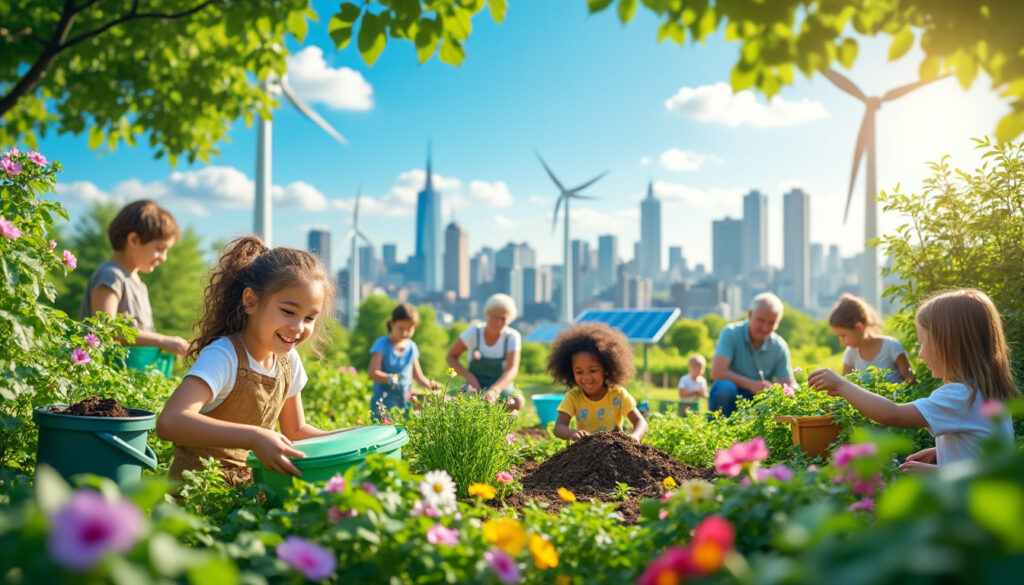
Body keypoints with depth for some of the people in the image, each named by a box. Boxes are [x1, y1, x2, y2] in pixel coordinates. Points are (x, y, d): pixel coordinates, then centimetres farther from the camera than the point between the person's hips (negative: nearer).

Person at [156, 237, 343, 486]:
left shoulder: (288, 360, 1)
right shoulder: (223, 356, -21)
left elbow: (295, 431, 14)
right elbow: (170, 422, -38)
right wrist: (254, 437, -46)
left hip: (252, 483, 7)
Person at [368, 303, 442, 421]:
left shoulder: (411, 347, 10)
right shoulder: (382, 345, -4)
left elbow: (418, 376, 16)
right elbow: (373, 374, -15)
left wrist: (430, 384, -4)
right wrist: (391, 378, -33)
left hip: (405, 402, 5)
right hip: (384, 402, -4)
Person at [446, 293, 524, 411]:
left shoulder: (513, 337, -12)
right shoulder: (474, 332, -10)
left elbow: (512, 370, -24)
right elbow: (451, 356, -1)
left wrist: (494, 390, -44)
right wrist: (469, 376, -18)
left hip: (501, 384, 1)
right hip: (476, 383, -1)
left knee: (517, 401, -33)